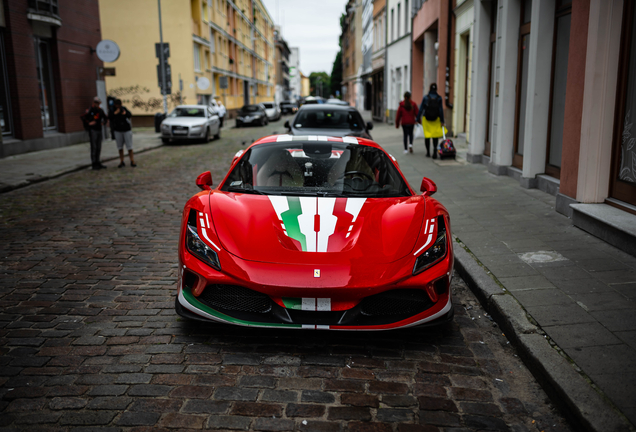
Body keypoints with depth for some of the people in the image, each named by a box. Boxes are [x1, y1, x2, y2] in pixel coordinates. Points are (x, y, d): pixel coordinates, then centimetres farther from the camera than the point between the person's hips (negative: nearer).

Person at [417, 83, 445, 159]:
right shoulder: (439, 98, -4)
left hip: (426, 119, 0)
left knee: (427, 136, 10)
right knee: (435, 136, 8)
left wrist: (418, 119, 0)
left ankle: (428, 152, 16)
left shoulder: (425, 98, -6)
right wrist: (442, 121, -2)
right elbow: (441, 110, -6)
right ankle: (435, 150, -11)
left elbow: (421, 109, -5)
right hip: (436, 119, 0)